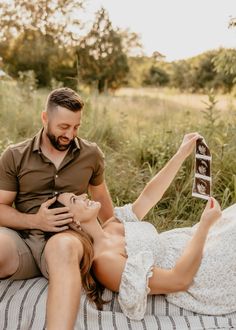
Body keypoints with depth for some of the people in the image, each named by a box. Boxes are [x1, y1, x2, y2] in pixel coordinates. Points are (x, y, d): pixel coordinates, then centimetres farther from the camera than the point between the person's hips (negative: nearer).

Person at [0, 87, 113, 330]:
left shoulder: (91, 154, 10)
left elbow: (100, 196, 26)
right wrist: (35, 220, -12)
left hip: (67, 238, 0)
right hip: (22, 240, 0)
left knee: (62, 246, -39)